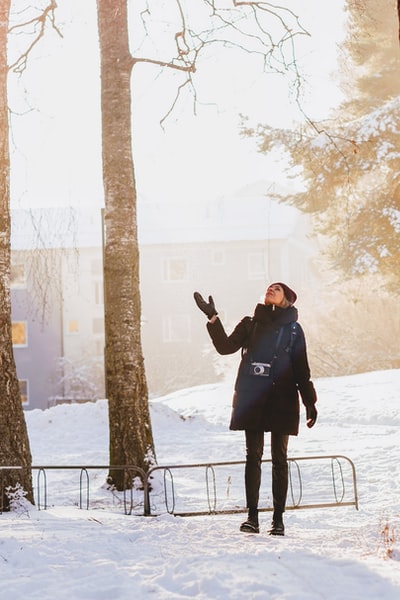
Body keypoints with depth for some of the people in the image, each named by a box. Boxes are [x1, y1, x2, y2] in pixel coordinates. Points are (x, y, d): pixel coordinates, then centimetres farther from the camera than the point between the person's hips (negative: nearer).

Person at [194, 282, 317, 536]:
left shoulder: (293, 330, 10)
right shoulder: (250, 324, 14)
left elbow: (302, 370, 8)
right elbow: (226, 346, 2)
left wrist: (310, 402, 2)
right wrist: (213, 318, -8)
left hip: (281, 400, -1)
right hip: (252, 398, 1)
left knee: (279, 459, 1)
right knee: (253, 456, 0)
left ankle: (278, 518, 3)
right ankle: (252, 516, 1)